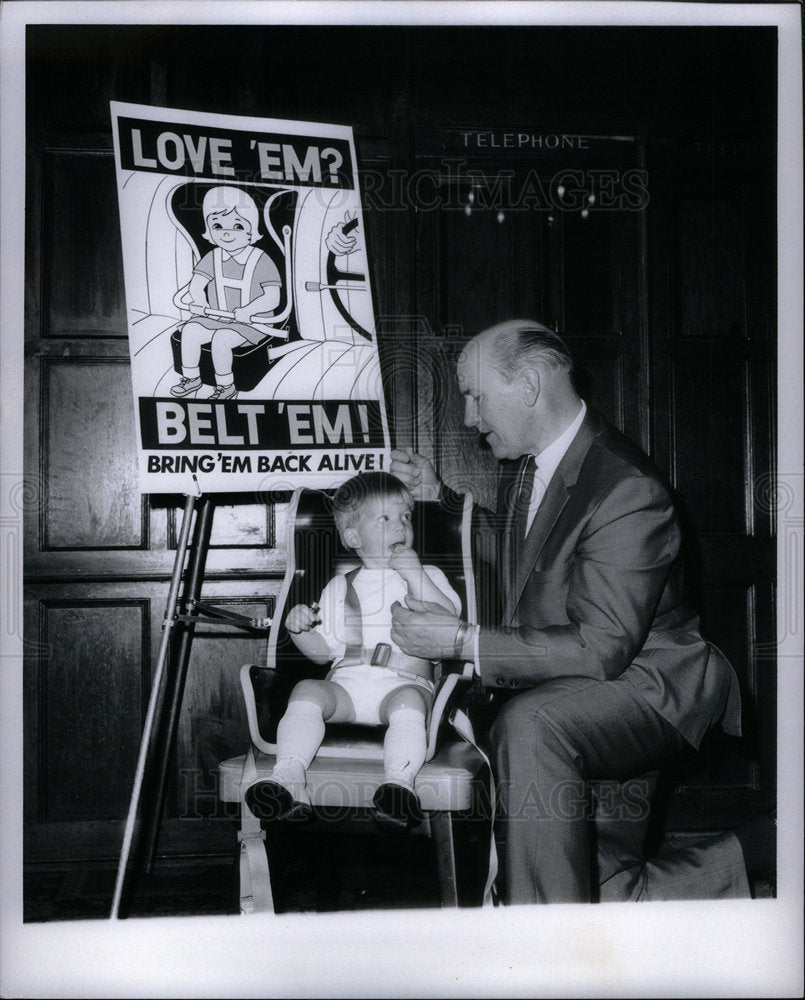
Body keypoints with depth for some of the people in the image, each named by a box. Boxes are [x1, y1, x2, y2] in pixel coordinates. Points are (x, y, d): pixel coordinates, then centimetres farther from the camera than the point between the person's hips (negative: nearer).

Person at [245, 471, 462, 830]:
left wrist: (416, 577, -6)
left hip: (405, 681, -2)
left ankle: (399, 782, -49)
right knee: (307, 691, -26)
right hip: (346, 682, 3)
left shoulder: (428, 576, 19)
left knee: (407, 701, -36)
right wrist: (300, 629, -1)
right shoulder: (339, 587, 23)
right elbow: (323, 650, 20)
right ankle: (288, 778, -35)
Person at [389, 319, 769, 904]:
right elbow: (506, 552, 25)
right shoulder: (524, 463, 4)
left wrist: (462, 640, -28)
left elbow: (602, 648, -29)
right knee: (610, 895, 8)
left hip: (645, 681, -9)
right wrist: (436, 494, 13)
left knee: (529, 724, -37)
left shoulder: (626, 490, -24)